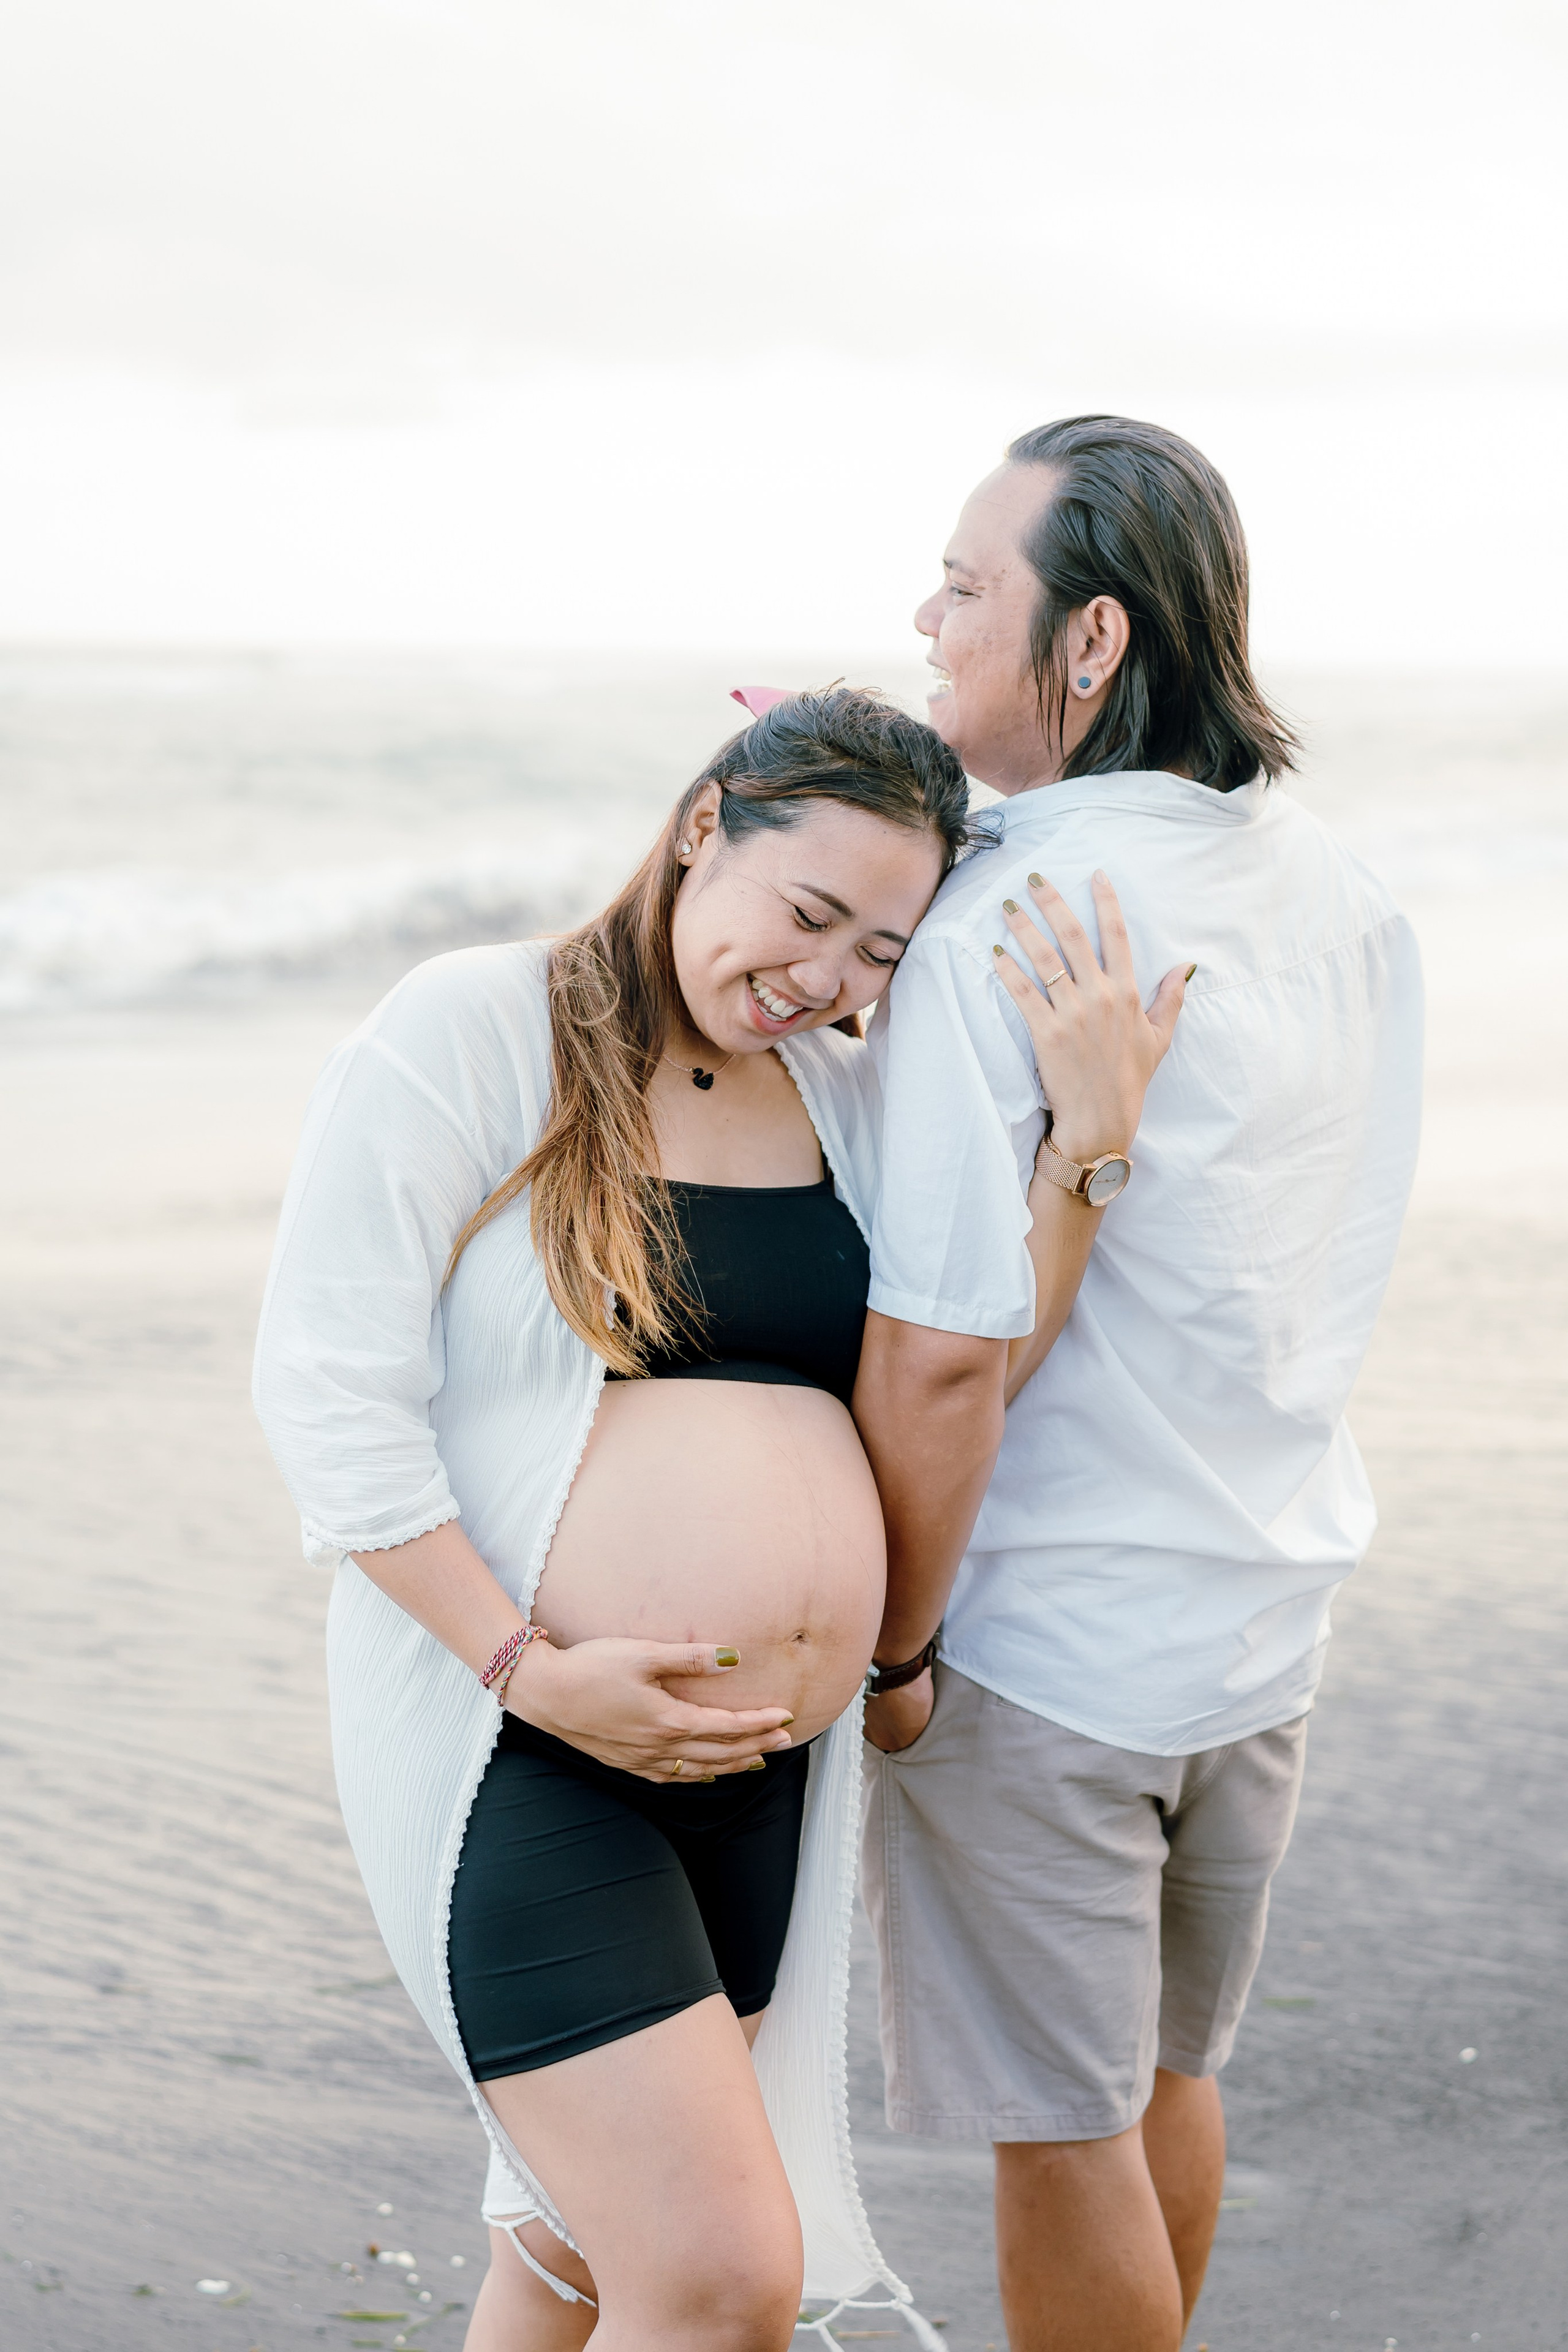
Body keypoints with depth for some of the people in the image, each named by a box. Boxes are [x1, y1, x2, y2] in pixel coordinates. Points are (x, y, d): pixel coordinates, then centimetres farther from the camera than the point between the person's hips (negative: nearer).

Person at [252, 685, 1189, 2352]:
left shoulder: (844, 1097, 10)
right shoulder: (470, 1034, -9)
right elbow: (327, 1390, -13)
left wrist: (1091, 1133, -12)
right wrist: (532, 1669, -18)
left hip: (767, 1771, 6)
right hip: (519, 1758, -6)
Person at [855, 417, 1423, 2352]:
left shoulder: (1002, 929, -23)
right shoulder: (1340, 894, 0)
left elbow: (941, 1352, -26)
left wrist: (896, 1644, -10)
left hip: (1042, 1644, -7)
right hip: (1270, 1610, 7)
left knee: (1062, 2134, 9)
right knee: (1166, 2078, 23)